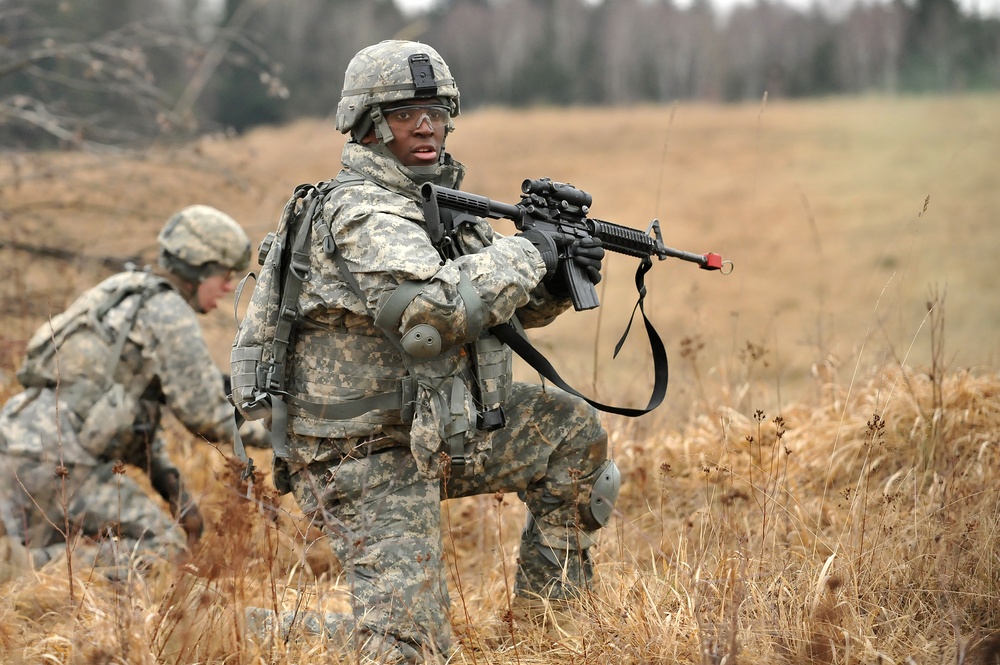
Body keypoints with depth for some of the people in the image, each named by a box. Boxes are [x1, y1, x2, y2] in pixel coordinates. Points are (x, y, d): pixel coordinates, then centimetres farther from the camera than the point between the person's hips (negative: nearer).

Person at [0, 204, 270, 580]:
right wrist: (272, 433, 8)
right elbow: (203, 414, -7)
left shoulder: (130, 293, 22)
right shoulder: (170, 313, -7)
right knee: (166, 547, -2)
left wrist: (174, 489, 20)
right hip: (56, 460, -9)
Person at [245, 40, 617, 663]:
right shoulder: (362, 213, -18)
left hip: (434, 431, 9)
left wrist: (561, 279, -3)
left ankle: (550, 611, 21)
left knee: (573, 430, 13)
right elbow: (435, 305, -35)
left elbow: (514, 303, 19)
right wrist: (526, 253, -21)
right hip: (370, 457, -9)